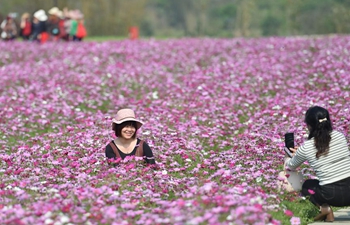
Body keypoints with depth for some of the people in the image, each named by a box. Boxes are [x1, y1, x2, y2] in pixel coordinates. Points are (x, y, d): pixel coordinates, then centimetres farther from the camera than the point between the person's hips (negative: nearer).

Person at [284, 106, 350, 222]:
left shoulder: (306, 147, -5)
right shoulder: (340, 136, 3)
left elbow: (292, 166, 18)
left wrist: (287, 160, 42)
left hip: (333, 196, -3)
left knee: (307, 185, 29)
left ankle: (324, 207, 3)